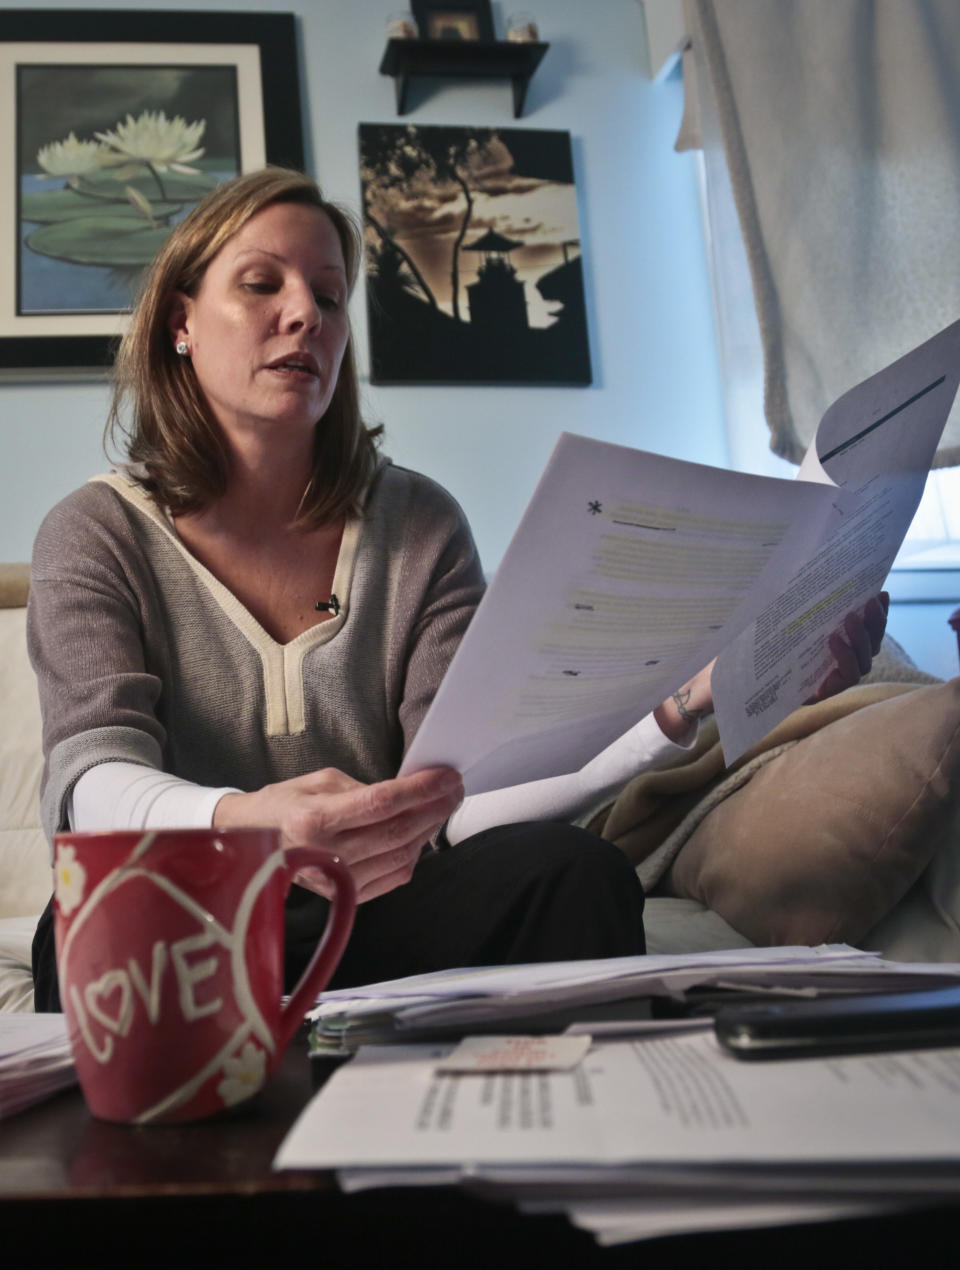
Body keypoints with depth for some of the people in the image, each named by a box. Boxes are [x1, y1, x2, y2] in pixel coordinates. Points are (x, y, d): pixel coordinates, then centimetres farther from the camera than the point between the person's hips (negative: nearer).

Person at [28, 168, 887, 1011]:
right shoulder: (98, 534, 0)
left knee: (571, 868, -27)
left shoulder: (420, 526, 3)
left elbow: (470, 800, -8)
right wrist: (242, 825, -41)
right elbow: (92, 783, -17)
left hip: (373, 922, 1)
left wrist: (676, 708, -24)